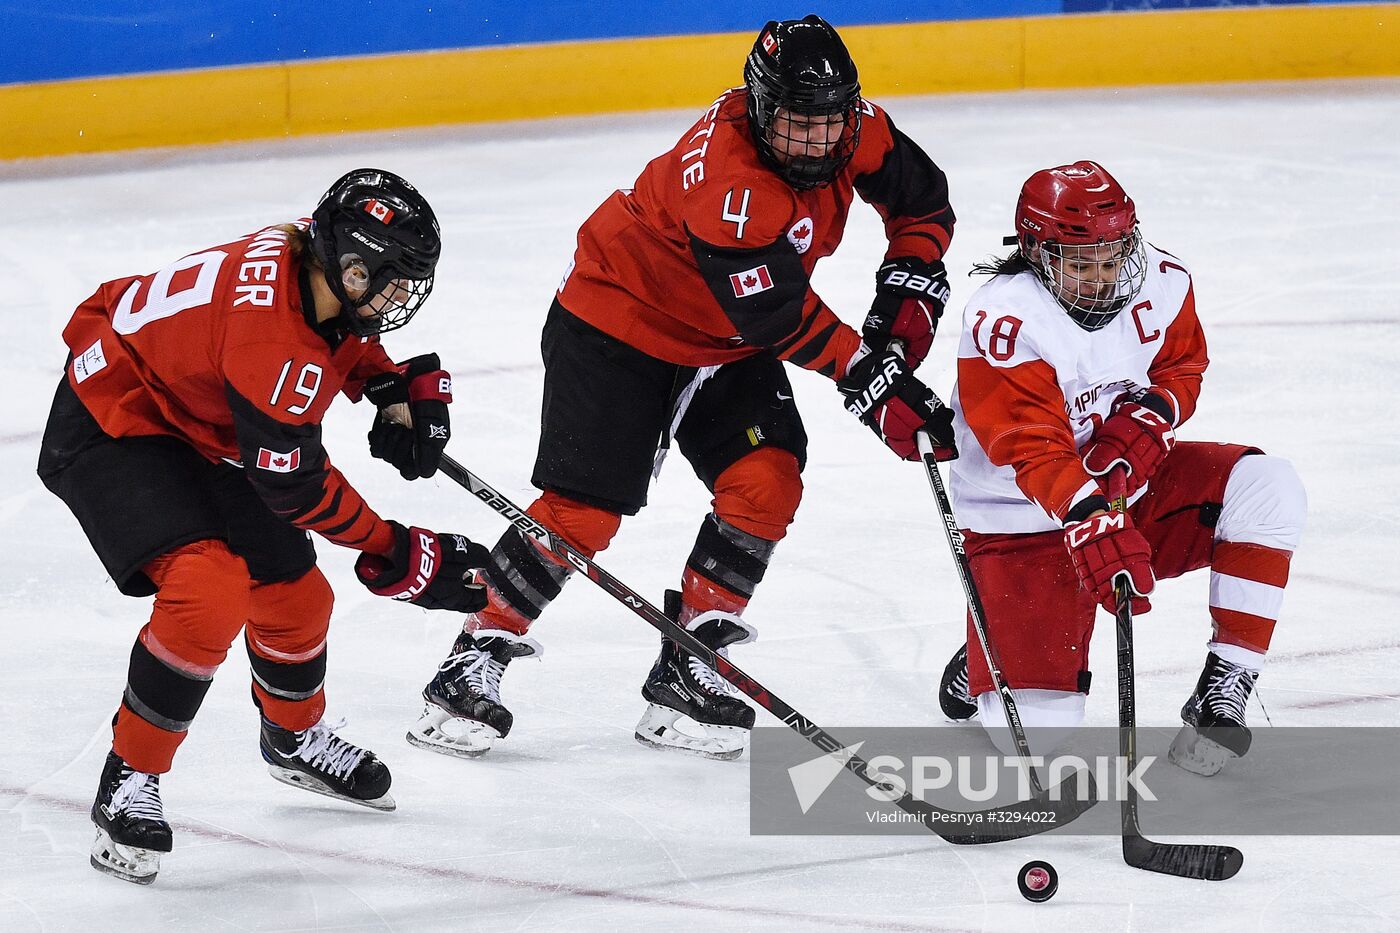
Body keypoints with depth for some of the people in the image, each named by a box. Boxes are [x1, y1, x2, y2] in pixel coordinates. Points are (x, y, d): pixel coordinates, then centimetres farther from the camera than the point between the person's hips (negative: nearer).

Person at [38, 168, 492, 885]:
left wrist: (399, 389, -1)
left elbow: (344, 338, 15)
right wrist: (397, 556, -19)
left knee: (294, 596, 14)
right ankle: (128, 784, -14)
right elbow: (294, 486, -27)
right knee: (210, 588, -29)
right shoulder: (274, 339, -36)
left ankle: (295, 739, 45)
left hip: (195, 428, 9)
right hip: (111, 428, -9)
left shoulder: (313, 260, -11)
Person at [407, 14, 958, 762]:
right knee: (583, 510, -12)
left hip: (723, 344, 7)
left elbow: (923, 202, 5)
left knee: (767, 484, -10)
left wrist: (907, 289, -9)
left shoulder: (855, 132, -14)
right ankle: (472, 664, 1)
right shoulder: (724, 176, -36)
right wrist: (874, 384, -30)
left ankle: (684, 673, 2)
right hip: (616, 317, -7)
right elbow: (777, 320, -33)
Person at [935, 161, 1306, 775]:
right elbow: (1032, 447, -32)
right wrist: (1094, 524, -47)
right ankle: (986, 662, 24)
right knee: (1034, 733, -15)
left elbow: (1183, 368, 7)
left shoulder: (1162, 282, -9)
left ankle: (1224, 686, -13)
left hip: (1135, 485, 5)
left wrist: (1148, 417, -16)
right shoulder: (1003, 322, -27)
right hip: (1027, 518, -5)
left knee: (1267, 489, -20)